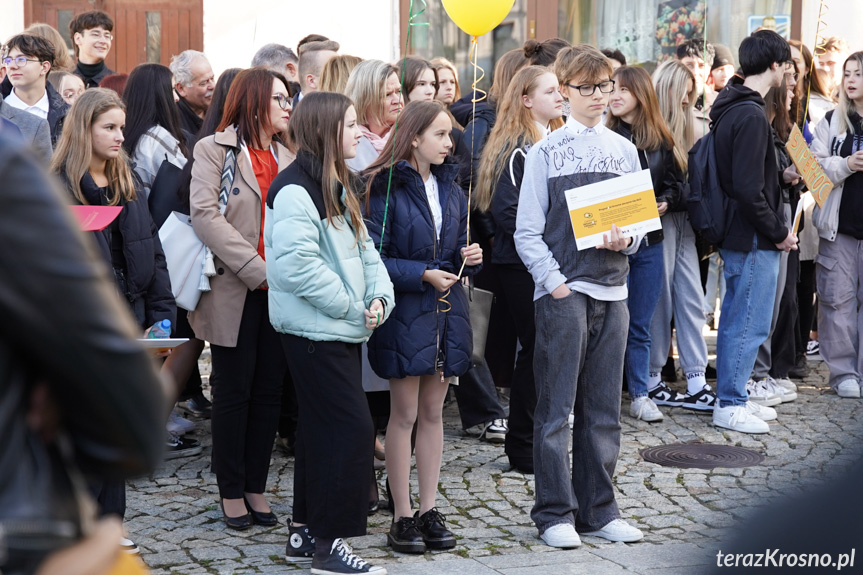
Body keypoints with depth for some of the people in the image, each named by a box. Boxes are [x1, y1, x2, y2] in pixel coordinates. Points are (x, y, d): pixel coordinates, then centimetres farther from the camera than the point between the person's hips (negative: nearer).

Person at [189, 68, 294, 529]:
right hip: (235, 291, -5)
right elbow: (205, 215, -13)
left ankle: (256, 486, 18)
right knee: (234, 391, 2)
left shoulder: (289, 158, 15)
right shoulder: (214, 150, -2)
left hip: (280, 294, 5)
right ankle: (231, 491, 13)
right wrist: (258, 270, -19)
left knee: (269, 391, 8)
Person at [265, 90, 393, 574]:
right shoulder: (296, 190, -16)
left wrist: (380, 296, -1)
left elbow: (363, 248, 16)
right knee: (352, 428, -10)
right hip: (314, 330, -10)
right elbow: (297, 265, -24)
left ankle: (306, 530, 24)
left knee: (322, 428, 14)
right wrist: (352, 306, -17)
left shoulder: (340, 186, 15)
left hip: (342, 330, 10)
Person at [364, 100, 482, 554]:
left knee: (433, 412, 10)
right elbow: (373, 257, -13)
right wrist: (423, 275, -18)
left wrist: (470, 257, -1)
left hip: (446, 311, 6)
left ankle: (429, 510, 17)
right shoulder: (386, 188, -10)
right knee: (404, 415, -1)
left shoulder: (450, 188, 12)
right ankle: (402, 517, 7)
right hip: (405, 312, -6)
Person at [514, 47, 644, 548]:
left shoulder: (623, 151, 12)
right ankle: (555, 513, 6)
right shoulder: (547, 151, 1)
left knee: (604, 408, 8)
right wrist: (553, 280, -14)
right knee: (557, 408, -2)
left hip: (612, 288, 4)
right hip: (562, 290, -4)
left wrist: (627, 239, -8)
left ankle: (598, 509, 16)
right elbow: (528, 231, -2)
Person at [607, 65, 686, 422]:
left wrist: (665, 202, -5)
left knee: (640, 324, 11)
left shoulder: (660, 141, 6)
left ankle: (641, 395, 19)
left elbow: (676, 181, 14)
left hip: (649, 241, 4)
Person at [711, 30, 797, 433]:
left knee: (737, 320, 16)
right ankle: (730, 406, 5)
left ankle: (733, 396, 26)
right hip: (754, 241, -10)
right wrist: (778, 232, -15)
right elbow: (748, 189, -24)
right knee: (749, 323, -2)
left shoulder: (731, 109, 11)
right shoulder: (751, 116, -20)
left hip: (737, 234, 10)